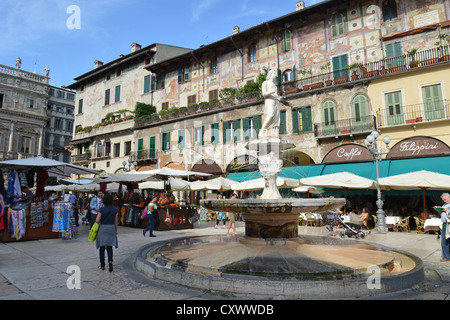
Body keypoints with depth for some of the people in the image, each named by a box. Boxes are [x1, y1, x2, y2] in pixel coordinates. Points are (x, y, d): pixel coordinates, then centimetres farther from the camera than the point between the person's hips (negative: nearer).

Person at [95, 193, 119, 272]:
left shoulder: (101, 209, -11)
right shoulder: (115, 210, -3)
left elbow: (97, 220, -17)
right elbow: (116, 222, 1)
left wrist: (97, 220, 7)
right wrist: (116, 231, 12)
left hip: (102, 229, -2)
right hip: (111, 229, 2)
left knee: (102, 248, 11)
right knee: (109, 248, 11)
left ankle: (102, 265, 17)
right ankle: (110, 261, -12)